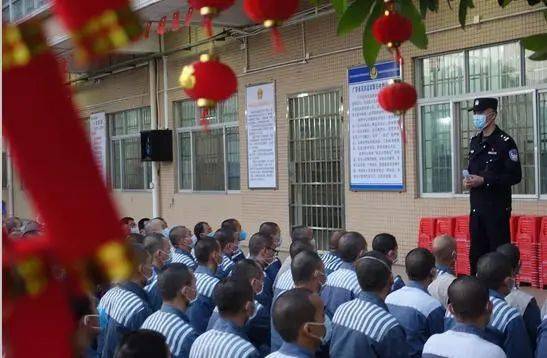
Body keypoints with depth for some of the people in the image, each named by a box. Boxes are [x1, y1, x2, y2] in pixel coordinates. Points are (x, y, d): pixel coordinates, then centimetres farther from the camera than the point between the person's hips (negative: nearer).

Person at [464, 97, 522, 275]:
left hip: (497, 207, -7)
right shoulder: (475, 141, 14)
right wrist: (468, 180, 2)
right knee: (476, 252, 12)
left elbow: (515, 176, -14)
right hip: (476, 206, 7)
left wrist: (484, 180, -18)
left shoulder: (505, 142, -9)